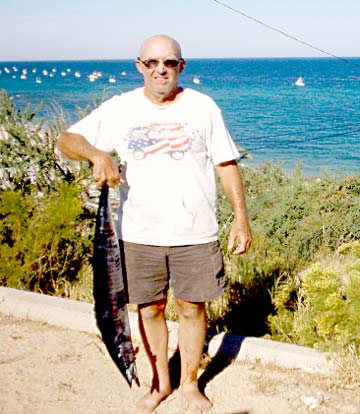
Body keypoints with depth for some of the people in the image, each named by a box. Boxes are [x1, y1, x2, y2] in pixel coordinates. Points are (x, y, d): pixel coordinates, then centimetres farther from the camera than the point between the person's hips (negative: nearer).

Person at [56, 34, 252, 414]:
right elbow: (66, 140, 3)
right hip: (138, 235, 1)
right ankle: (160, 383, 33)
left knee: (192, 310, 9)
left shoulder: (203, 107, 1)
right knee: (149, 309, 12)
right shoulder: (119, 109, 1)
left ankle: (190, 383, 30)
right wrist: (96, 154, -19)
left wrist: (241, 218, -1)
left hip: (195, 234, -1)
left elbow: (226, 164, 4)